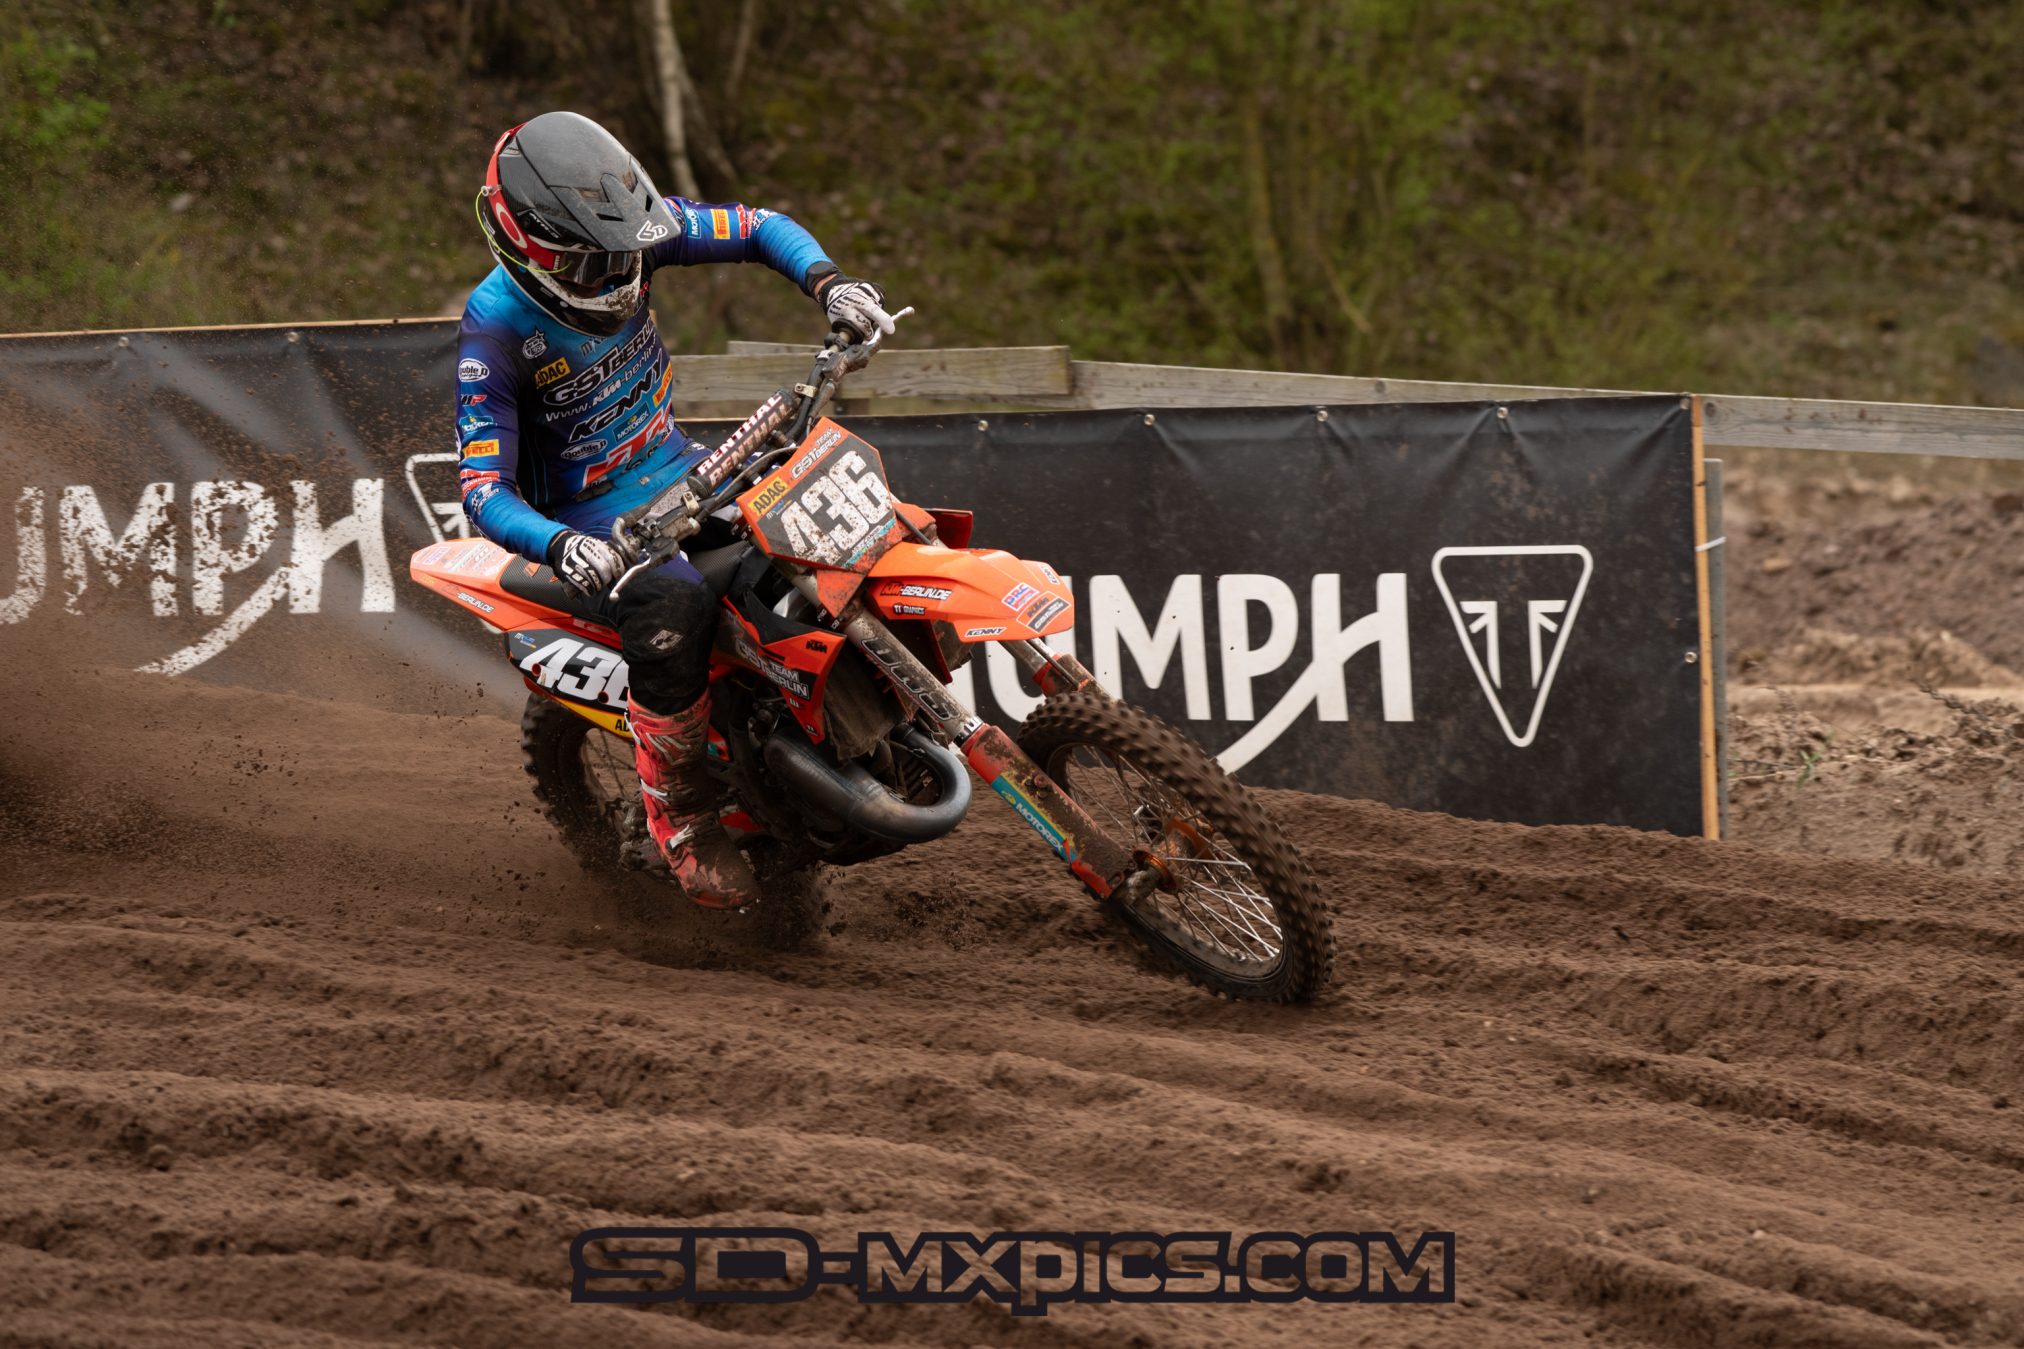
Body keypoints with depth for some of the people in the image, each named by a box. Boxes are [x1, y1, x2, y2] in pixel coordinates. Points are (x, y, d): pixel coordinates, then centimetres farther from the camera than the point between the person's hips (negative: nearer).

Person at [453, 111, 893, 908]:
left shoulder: (625, 233, -10)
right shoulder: (496, 327, -24)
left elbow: (758, 229, 0)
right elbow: (482, 486, -28)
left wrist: (827, 282, -21)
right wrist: (560, 547, -48)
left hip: (682, 472, 7)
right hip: (594, 514, -7)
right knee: (672, 606, -37)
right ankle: (678, 815, -18)